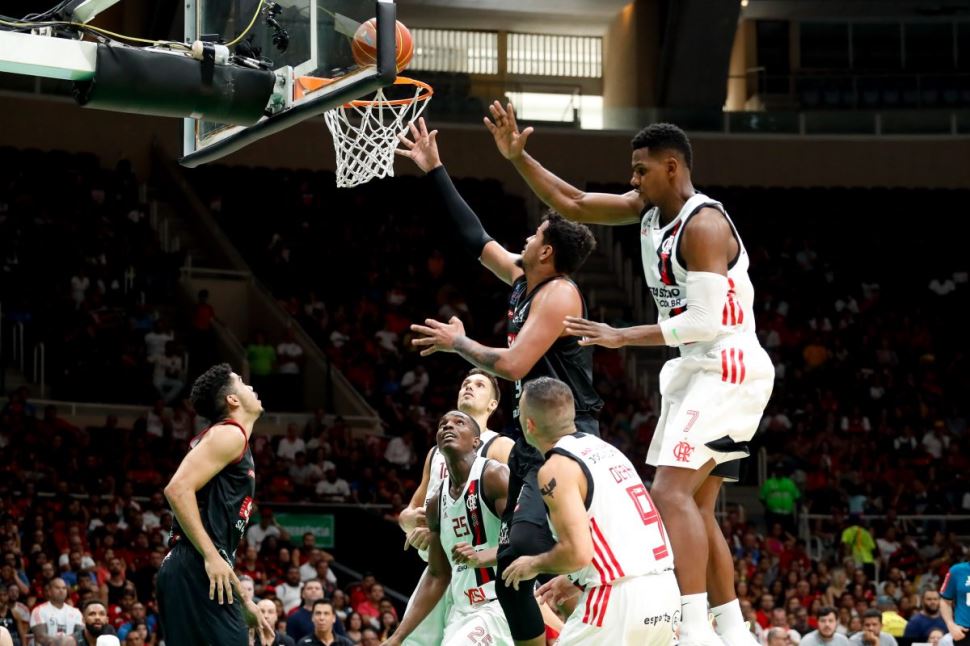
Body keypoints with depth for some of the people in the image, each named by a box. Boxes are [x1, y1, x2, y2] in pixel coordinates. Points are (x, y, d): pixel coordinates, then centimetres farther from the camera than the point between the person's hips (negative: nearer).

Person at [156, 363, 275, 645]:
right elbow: (178, 490, -18)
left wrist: (244, 600, 27)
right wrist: (211, 556, -21)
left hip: (195, 571, 10)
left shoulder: (230, 438, 26)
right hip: (197, 570, -10)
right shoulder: (229, 435, -4)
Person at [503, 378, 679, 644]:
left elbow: (577, 552, -18)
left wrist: (533, 565, 1)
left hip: (621, 601, -8)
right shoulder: (606, 449, 18)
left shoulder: (556, 469, -9)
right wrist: (573, 581, 32)